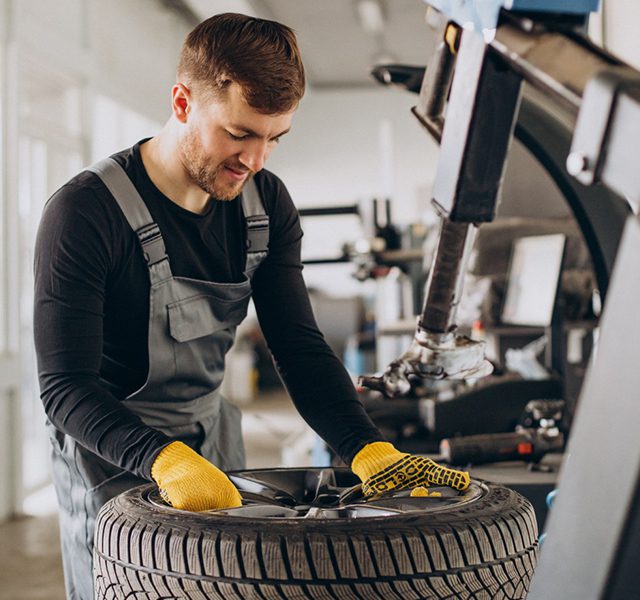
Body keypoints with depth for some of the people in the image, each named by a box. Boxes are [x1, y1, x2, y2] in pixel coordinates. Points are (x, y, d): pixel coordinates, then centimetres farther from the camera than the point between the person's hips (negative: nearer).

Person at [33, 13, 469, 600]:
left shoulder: (266, 205, -3)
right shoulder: (86, 212, -22)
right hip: (111, 457, -5)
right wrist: (167, 461, -42)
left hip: (212, 440, 6)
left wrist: (369, 449, -22)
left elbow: (300, 347, -6)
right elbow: (65, 387, -25)